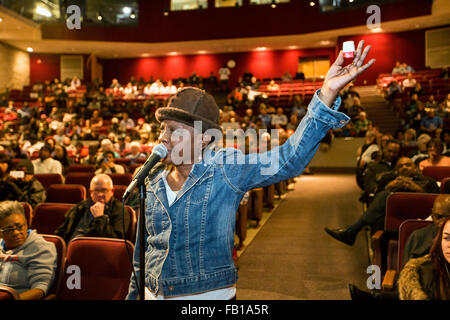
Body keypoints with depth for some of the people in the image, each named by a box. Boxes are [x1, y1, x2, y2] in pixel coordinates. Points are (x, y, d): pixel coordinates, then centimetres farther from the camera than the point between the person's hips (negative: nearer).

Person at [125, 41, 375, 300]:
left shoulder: (225, 171, -15)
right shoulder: (153, 181, -2)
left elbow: (289, 158, -29)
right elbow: (143, 246, 9)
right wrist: (134, 292, 15)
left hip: (210, 294, -4)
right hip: (154, 294, 4)